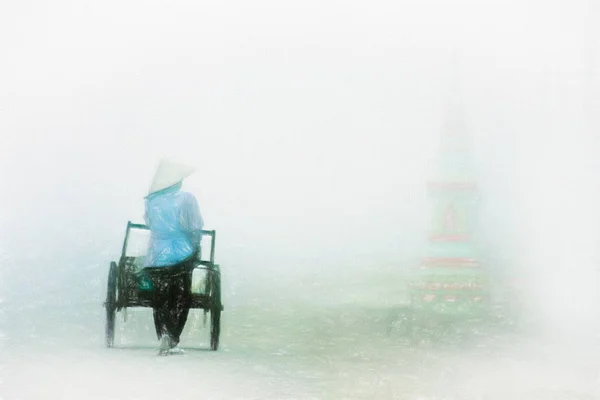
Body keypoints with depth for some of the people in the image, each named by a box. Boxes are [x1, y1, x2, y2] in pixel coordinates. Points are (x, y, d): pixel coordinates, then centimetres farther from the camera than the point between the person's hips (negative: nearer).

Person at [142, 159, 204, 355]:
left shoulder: (151, 201, -1)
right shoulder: (186, 199, -10)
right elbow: (196, 228, -8)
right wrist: (195, 248, 9)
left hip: (156, 259, 3)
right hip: (181, 257, -3)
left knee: (160, 301, 12)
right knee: (181, 301, 8)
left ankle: (164, 334, -8)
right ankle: (172, 340, -2)